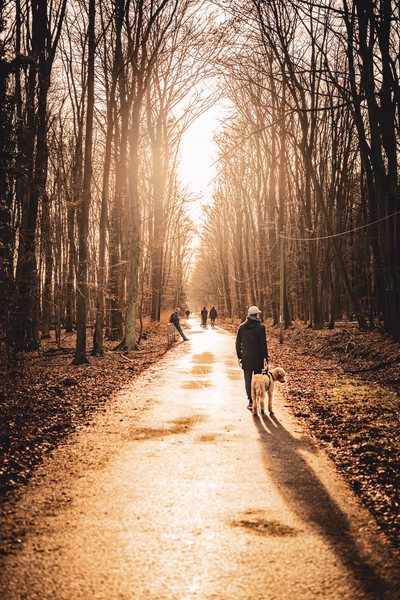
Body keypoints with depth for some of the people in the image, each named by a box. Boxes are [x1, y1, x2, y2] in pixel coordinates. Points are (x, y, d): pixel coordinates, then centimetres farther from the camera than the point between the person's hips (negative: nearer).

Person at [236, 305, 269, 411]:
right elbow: (263, 343, -8)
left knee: (248, 380, 6)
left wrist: (239, 356, 12)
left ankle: (251, 402, 2)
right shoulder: (260, 327, -9)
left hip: (246, 358, 2)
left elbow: (238, 343, 5)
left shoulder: (242, 327, 1)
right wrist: (265, 357, -1)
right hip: (257, 358, -2)